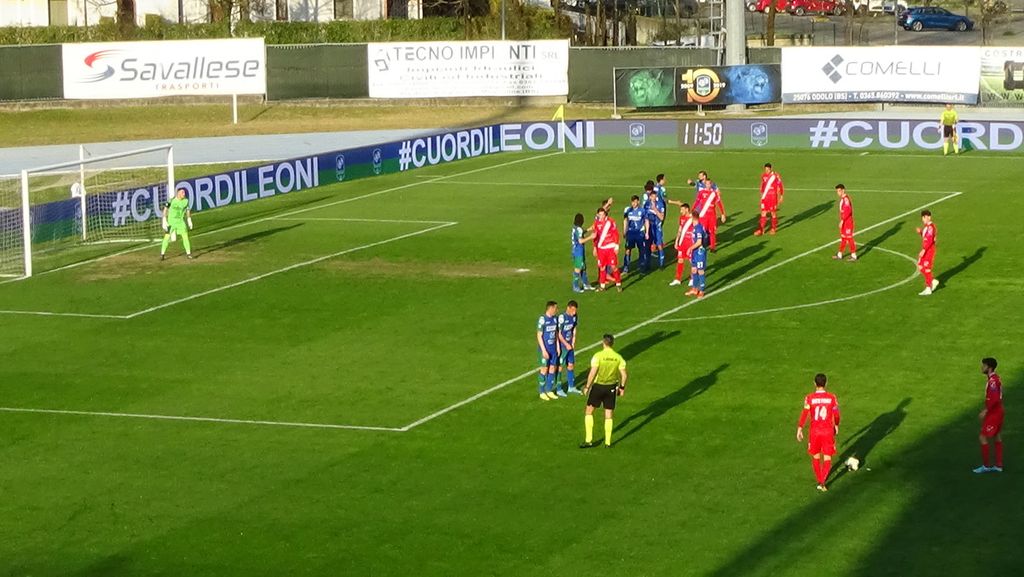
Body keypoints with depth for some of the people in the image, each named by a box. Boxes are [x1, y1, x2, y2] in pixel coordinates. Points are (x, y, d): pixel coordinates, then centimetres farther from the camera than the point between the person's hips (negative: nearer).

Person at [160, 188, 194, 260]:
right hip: (171, 221, -3)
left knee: (185, 236, -4)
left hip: (181, 221, 3)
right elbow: (165, 209, -9)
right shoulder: (172, 200, -16)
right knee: (167, 237, -3)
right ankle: (162, 254, 9)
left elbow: (188, 210, 11)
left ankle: (188, 253, 6)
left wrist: (189, 220, 11)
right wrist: (164, 221, -13)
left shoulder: (186, 201, -4)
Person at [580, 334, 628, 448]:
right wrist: (622, 387, 13)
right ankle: (608, 442, 16)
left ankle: (588, 440, 9)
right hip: (611, 387, 3)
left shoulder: (598, 356, -15)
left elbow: (592, 373, -19)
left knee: (589, 412, 12)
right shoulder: (618, 358, -4)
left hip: (598, 386, -3)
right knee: (609, 415, 13)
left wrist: (587, 386, -9)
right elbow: (624, 375, -1)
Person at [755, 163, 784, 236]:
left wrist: (781, 197, 1)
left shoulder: (775, 176, -10)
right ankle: (761, 230, 2)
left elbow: (779, 186, -2)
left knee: (773, 213, 6)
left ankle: (773, 228, 21)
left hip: (773, 197, -4)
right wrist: (762, 194, 22)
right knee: (763, 213, 1)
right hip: (765, 197, 4)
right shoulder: (763, 176, 4)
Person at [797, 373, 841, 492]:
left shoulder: (809, 398, -8)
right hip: (828, 431, 0)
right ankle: (822, 482, -11)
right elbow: (836, 414, 2)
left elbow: (804, 414, -14)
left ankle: (819, 481, 26)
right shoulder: (832, 397, -6)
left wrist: (799, 429, -10)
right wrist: (836, 426, 19)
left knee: (815, 457, 19)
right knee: (827, 458, 6)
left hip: (815, 432, 0)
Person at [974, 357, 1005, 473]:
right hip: (998, 411, 10)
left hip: (993, 413, -10)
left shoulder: (992, 380, -20)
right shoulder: (996, 378, 11)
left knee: (983, 437, -6)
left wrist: (985, 411, -23)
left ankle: (986, 466, -2)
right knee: (997, 437, 13)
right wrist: (986, 409, 18)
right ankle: (999, 466, 17)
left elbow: (994, 399, -28)